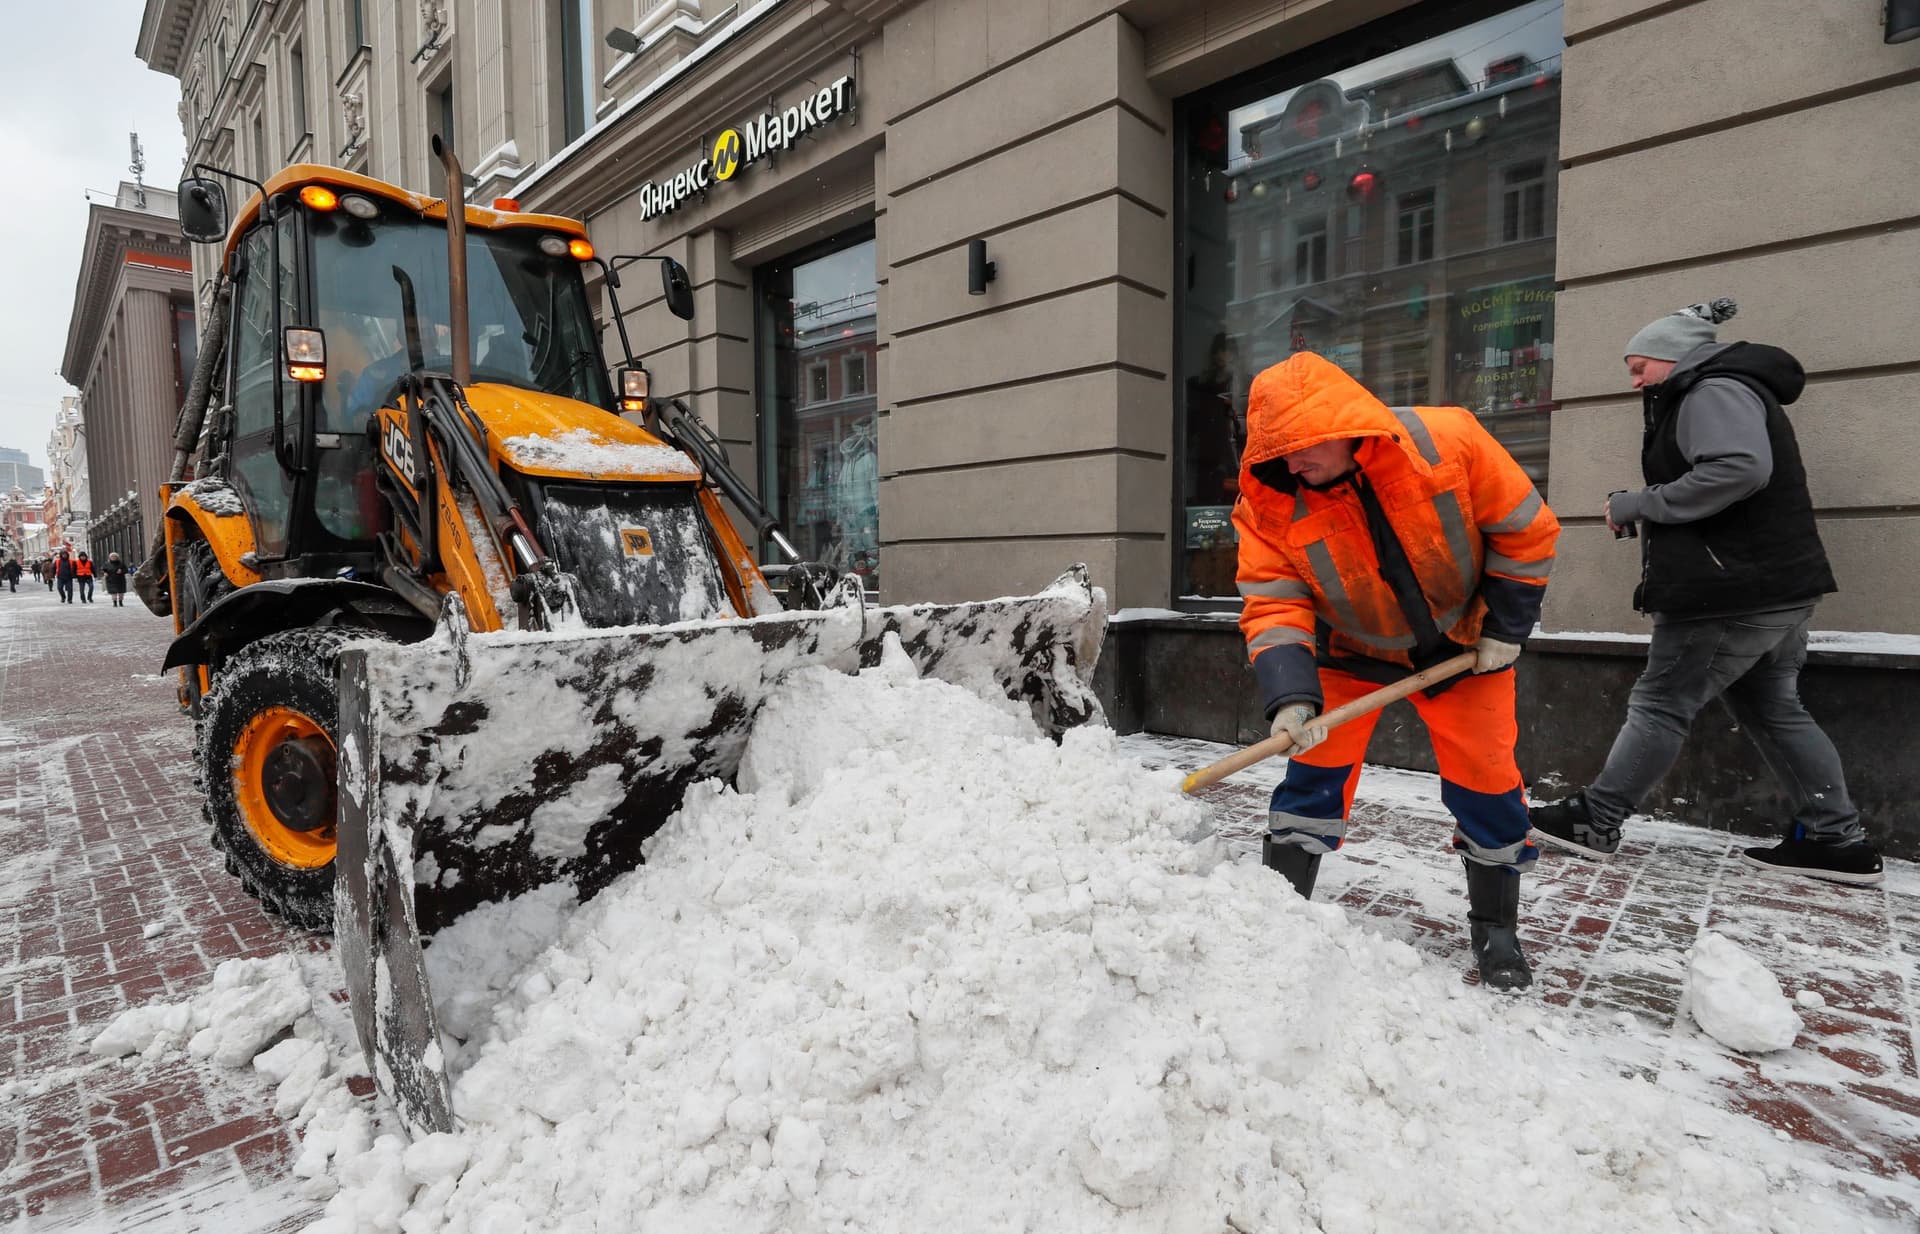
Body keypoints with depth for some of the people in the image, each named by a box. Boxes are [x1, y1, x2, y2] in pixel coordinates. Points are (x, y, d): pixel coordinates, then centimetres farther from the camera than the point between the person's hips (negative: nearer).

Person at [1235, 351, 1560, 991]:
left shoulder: (1447, 439, -26)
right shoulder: (1268, 501, -23)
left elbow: (1525, 530, -13)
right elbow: (1274, 605, -24)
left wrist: (1506, 627, -11)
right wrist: (1291, 696, -38)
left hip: (1464, 643, 0)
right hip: (1352, 650, 0)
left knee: (1486, 777, 2)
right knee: (1317, 765, -6)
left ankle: (1496, 926, 23)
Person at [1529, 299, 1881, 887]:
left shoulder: (1714, 389, -10)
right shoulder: (1726, 393, 23)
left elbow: (1739, 469, -27)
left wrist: (1639, 505, -19)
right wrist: (1645, 511, 11)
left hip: (1734, 591, -10)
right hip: (1775, 586, 10)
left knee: (1659, 705, -5)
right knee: (1774, 711, 15)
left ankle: (1594, 821, 3)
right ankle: (1837, 839, 19)